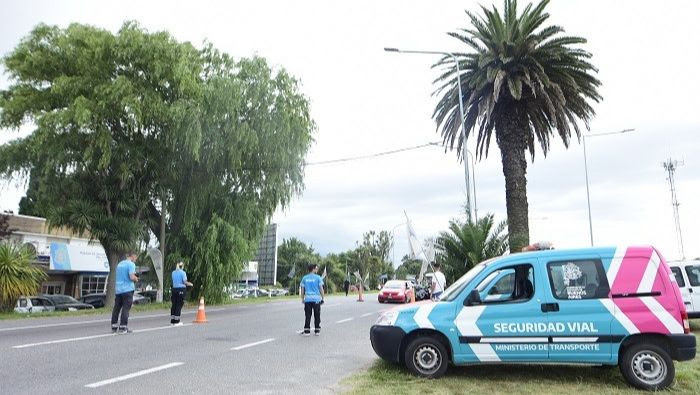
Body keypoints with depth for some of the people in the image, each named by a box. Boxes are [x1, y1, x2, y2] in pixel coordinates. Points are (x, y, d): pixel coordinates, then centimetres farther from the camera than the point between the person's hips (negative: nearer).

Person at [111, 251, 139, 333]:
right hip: (127, 289, -7)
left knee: (116, 308, 11)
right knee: (125, 308, -4)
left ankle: (114, 327, 16)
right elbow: (132, 277, -20)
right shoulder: (131, 264, -9)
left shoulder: (119, 264, 16)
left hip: (118, 289, 7)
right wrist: (136, 279, 2)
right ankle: (122, 327, -5)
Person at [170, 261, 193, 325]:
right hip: (181, 289, -6)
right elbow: (185, 282, -11)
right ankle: (176, 321, 0)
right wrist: (190, 284, 8)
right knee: (179, 305, -2)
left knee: (174, 304, 10)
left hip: (174, 288, 6)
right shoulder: (183, 273, -9)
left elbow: (173, 281, 14)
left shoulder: (173, 272, 10)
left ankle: (172, 320, 14)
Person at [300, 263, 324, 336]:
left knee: (307, 316, 5)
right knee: (317, 315, 8)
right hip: (316, 299, -2)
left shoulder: (304, 278, 6)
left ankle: (307, 331, 5)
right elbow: (321, 288, -2)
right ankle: (317, 331, 13)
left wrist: (302, 299, 16)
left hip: (307, 299, 2)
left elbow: (302, 289, 9)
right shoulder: (318, 277, -2)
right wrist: (322, 298, 5)